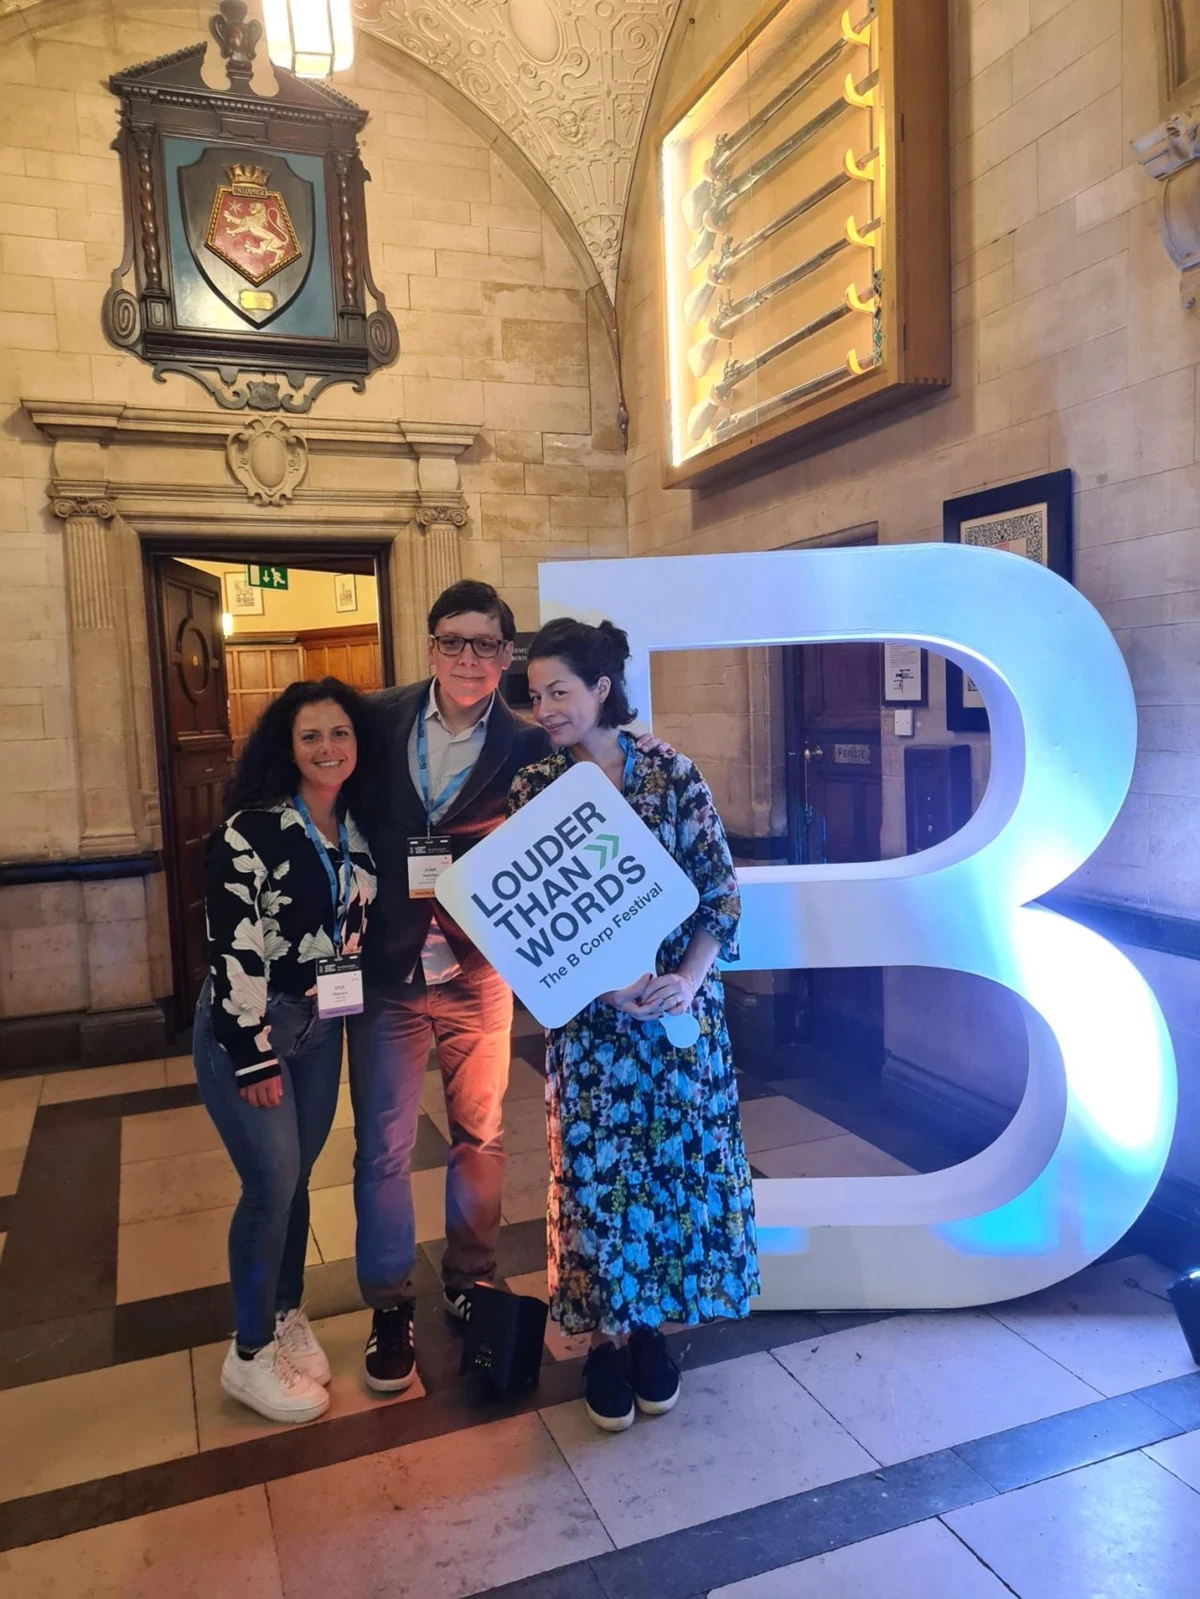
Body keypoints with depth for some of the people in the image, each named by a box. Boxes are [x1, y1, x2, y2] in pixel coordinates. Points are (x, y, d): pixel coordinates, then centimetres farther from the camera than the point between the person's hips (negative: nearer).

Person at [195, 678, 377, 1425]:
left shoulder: (359, 829, 3)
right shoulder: (251, 831, -18)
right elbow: (233, 949, -19)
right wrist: (254, 1056, -19)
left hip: (320, 1028, 6)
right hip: (246, 1029, -6)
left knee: (296, 1178, 14)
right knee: (273, 1183, -3)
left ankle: (287, 1315, 34)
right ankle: (250, 1355, 16)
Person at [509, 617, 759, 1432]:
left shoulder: (674, 774, -5)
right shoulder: (535, 789, -2)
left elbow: (721, 891, -3)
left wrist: (689, 978, -17)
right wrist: (606, 983, -17)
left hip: (680, 1004, 0)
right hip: (585, 1014, 0)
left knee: (676, 1160, 9)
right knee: (596, 1170, 6)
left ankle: (650, 1323, 31)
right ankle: (606, 1335, 27)